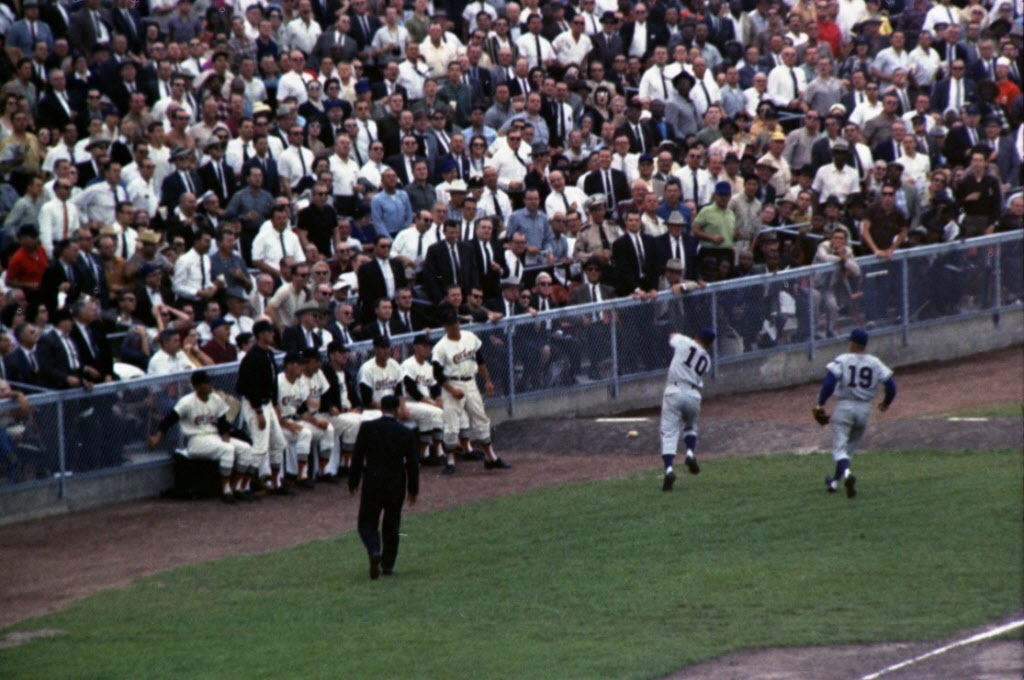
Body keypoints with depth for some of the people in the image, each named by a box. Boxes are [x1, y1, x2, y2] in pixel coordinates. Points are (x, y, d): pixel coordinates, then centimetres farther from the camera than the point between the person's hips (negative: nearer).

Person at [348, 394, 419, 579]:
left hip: (372, 484, -1)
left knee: (367, 523, 5)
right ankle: (388, 564, 17)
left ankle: (375, 552, -22)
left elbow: (357, 458, -4)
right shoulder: (406, 433, -3)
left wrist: (353, 482, 8)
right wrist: (413, 489, 13)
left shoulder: (367, 428, -7)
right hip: (396, 485, 1)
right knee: (391, 525, 15)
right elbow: (412, 464, 2)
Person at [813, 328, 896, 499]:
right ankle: (835, 481, 29)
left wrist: (820, 404, -9)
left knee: (839, 446, -4)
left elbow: (829, 382, -18)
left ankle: (846, 473, -33)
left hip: (845, 407, -4)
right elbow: (891, 385, 2)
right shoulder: (875, 363, 3)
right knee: (850, 446, 20)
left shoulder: (842, 360, -7)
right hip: (865, 408, 4)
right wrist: (885, 403, 21)